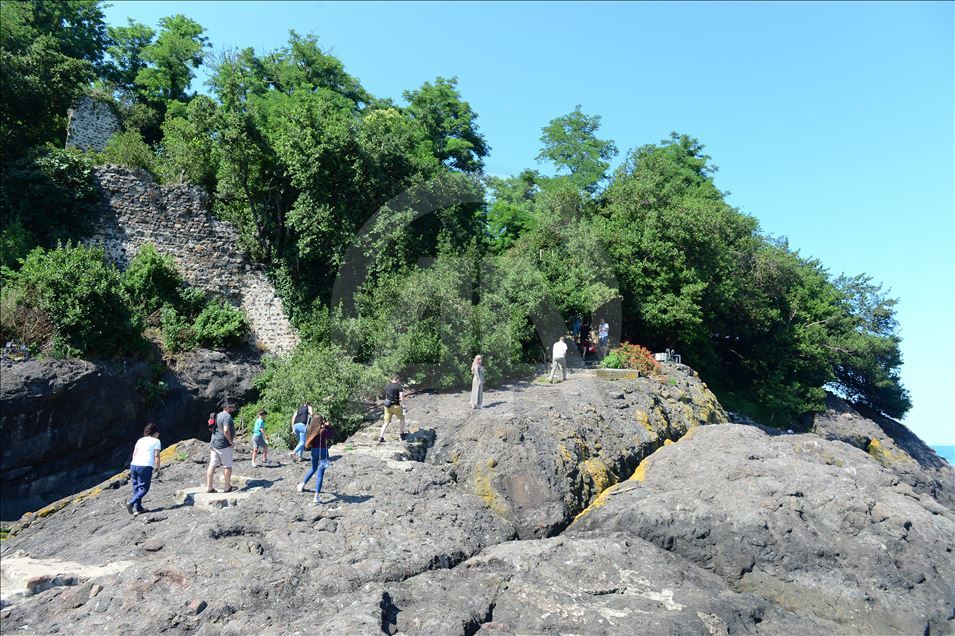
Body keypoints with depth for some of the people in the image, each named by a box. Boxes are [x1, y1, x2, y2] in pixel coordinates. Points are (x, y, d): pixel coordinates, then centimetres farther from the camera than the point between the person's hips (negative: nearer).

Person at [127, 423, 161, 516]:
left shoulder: (140, 440, 21)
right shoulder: (156, 441, 6)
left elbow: (134, 454, 17)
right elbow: (156, 456, -1)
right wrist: (157, 469, 2)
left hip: (134, 464, 6)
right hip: (145, 466, -6)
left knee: (136, 488, 12)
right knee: (144, 488, 2)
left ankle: (138, 508, 14)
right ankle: (131, 503, -15)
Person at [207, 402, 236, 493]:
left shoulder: (218, 415, 16)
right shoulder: (227, 416, -14)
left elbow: (212, 428, 24)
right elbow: (226, 431, -26)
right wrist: (230, 441, -14)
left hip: (213, 444, 9)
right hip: (223, 445, -9)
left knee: (212, 466, 7)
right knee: (227, 466, 1)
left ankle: (209, 487, 8)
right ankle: (228, 487, 7)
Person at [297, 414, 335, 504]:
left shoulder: (311, 429, -3)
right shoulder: (323, 431, -19)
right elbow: (332, 436, -6)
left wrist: (325, 426, 8)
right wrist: (329, 426, -2)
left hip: (314, 451, 6)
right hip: (322, 452, -6)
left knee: (313, 469, 32)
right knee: (320, 474, -2)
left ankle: (302, 485, 43)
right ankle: (316, 497, -2)